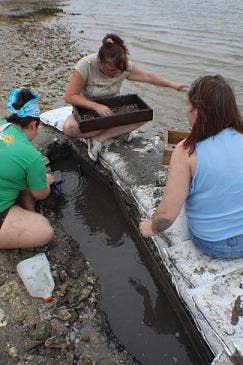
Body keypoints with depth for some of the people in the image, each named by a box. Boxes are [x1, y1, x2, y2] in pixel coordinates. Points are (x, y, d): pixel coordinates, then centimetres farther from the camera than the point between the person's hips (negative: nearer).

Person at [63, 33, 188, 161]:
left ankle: (99, 139, -20)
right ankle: (120, 130, -19)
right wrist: (96, 106, -35)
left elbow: (148, 76, -5)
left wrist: (174, 85, -9)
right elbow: (69, 96, -24)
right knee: (69, 128, -35)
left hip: (111, 109, 3)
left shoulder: (124, 66, -15)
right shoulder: (85, 65, -25)